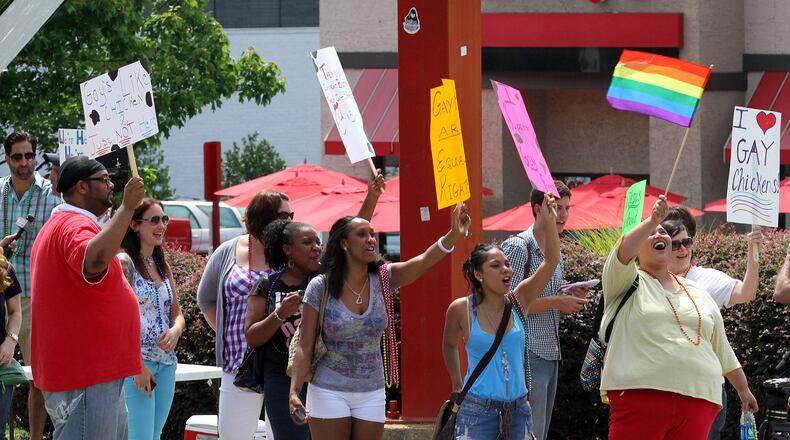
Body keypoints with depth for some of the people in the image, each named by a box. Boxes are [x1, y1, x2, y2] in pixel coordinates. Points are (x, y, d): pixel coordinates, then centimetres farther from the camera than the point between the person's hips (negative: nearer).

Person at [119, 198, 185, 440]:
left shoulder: (163, 266, 16)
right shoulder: (124, 263, -7)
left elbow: (176, 313, 18)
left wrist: (176, 330, -7)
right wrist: (138, 365, -19)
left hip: (166, 363, 8)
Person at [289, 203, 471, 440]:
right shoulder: (320, 287, -10)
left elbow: (423, 261, -20)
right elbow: (305, 347, -9)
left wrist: (454, 234, -38)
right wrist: (294, 391, -19)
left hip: (371, 394, 3)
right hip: (329, 392, -3)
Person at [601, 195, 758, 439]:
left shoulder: (697, 292, 22)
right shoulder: (628, 283, 9)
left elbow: (722, 349, 28)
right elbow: (623, 252, -15)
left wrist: (743, 389, 31)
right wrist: (652, 220, -23)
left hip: (698, 399, 4)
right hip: (638, 395, -4)